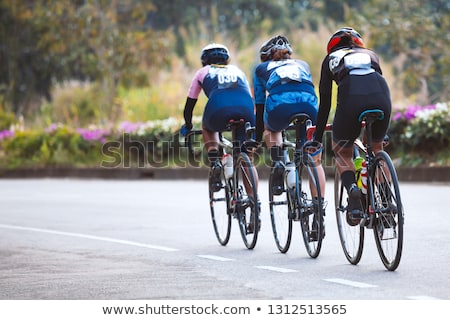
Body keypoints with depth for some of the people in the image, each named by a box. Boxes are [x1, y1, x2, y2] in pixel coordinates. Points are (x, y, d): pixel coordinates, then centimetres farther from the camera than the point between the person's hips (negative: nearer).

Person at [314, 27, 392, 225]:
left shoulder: (331, 59, 30)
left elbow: (325, 104, 25)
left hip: (351, 99, -2)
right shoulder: (370, 54, 36)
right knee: (377, 149, 28)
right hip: (380, 96, 2)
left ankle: (352, 189, -9)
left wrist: (317, 138, 31)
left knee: (342, 153, 20)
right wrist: (380, 135, 48)